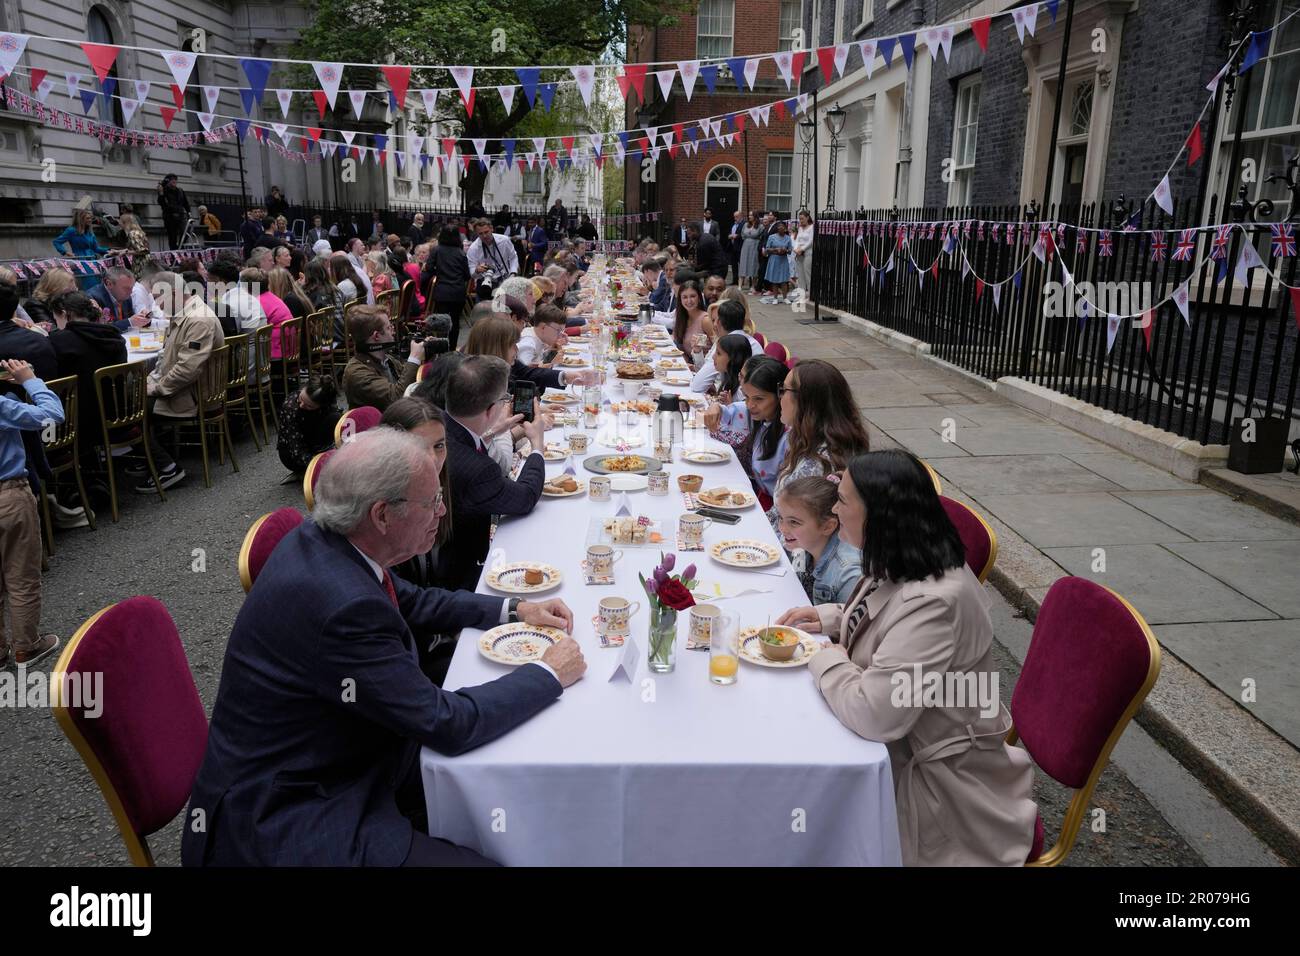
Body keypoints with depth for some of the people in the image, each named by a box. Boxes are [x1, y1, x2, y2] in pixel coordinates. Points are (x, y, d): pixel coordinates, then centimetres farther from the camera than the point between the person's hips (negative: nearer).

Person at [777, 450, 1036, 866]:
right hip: (899, 746, 9)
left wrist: (826, 659, -18)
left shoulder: (932, 602, -33)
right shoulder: (902, 568, -2)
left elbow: (873, 715, -36)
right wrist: (829, 617, 5)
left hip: (939, 781, -8)